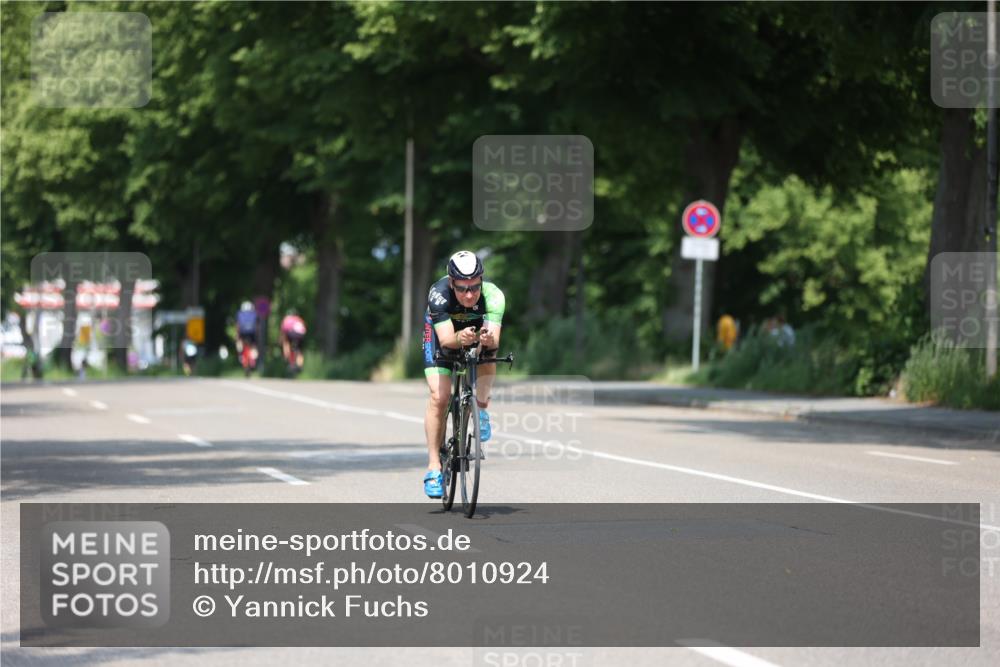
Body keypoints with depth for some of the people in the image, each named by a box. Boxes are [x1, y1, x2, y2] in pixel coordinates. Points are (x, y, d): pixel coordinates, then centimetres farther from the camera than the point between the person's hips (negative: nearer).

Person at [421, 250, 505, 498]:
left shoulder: (492, 295, -35)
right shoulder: (439, 294, -38)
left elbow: (494, 339, -43)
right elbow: (446, 339, -44)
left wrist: (488, 340, -66)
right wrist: (460, 339, -65)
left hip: (479, 329, 2)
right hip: (443, 331, -2)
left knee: (487, 363, -32)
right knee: (439, 396, -17)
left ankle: (481, 407, -2)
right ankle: (434, 466, -10)